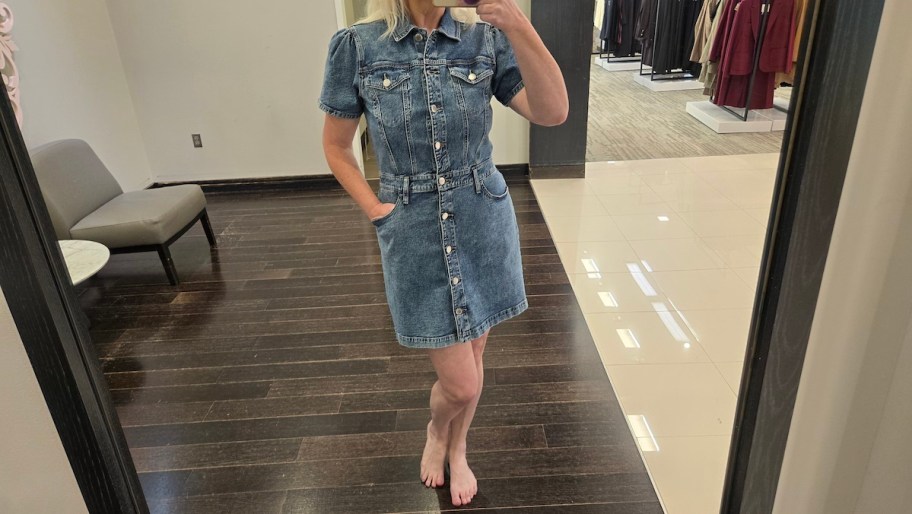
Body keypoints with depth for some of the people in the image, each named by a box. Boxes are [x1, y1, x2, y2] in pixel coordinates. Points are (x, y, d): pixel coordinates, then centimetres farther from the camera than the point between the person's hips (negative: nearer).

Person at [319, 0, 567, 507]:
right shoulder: (358, 46, -6)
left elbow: (553, 112, -17)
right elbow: (336, 145, 4)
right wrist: (374, 208, -5)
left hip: (484, 223, 2)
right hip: (415, 232, -2)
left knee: (473, 358, 17)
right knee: (460, 382, 3)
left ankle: (458, 452, 46)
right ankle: (437, 434, 41)